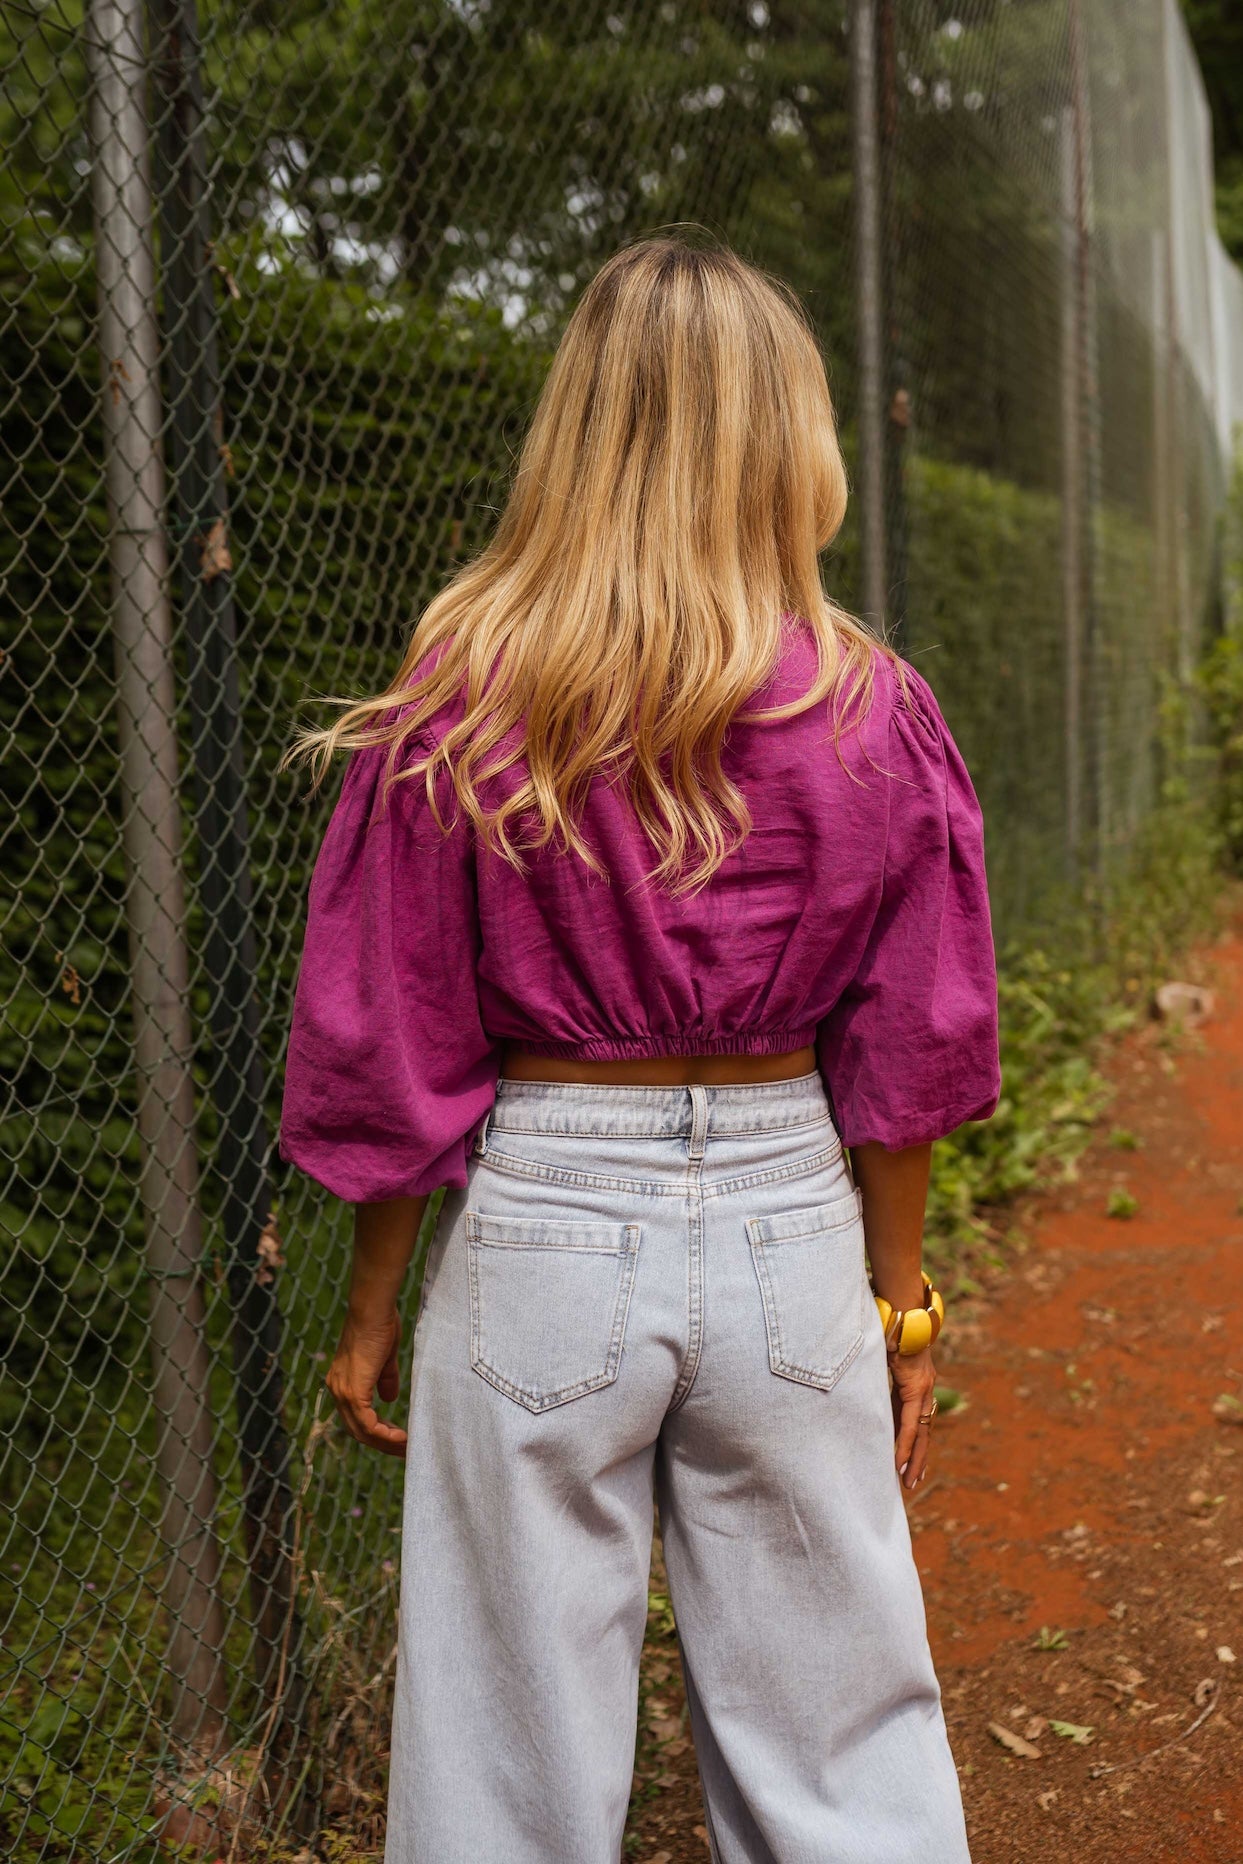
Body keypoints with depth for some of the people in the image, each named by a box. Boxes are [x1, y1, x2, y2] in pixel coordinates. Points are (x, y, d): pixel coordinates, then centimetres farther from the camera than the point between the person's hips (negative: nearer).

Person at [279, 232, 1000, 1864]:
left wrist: (371, 1308, 7)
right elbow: (904, 1053, 1)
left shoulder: (454, 705, -10)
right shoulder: (874, 712, -5)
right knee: (837, 1729, 17)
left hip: (541, 1228, -1)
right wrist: (900, 1298, 13)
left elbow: (390, 1048, -5)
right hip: (791, 1225, 2)